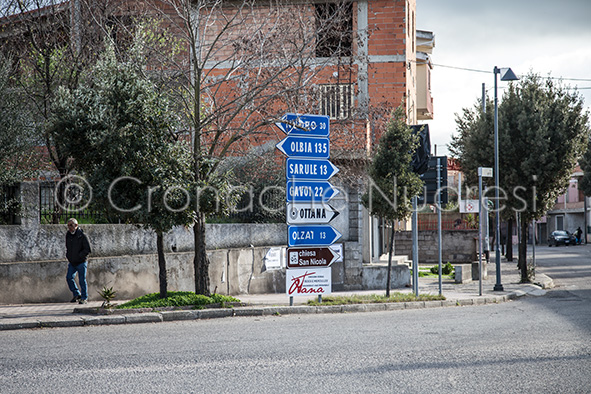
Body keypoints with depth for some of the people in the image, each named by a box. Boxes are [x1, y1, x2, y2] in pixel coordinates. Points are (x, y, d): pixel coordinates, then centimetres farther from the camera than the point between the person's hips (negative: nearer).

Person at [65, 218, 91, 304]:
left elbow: (88, 250, -13)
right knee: (69, 277, -1)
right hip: (72, 263, 6)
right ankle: (76, 294, 15)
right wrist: (68, 256, 10)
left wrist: (79, 256, -16)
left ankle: (84, 298, 8)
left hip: (81, 262, -6)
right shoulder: (68, 235, 7)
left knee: (82, 280, -2)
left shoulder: (82, 235, -12)